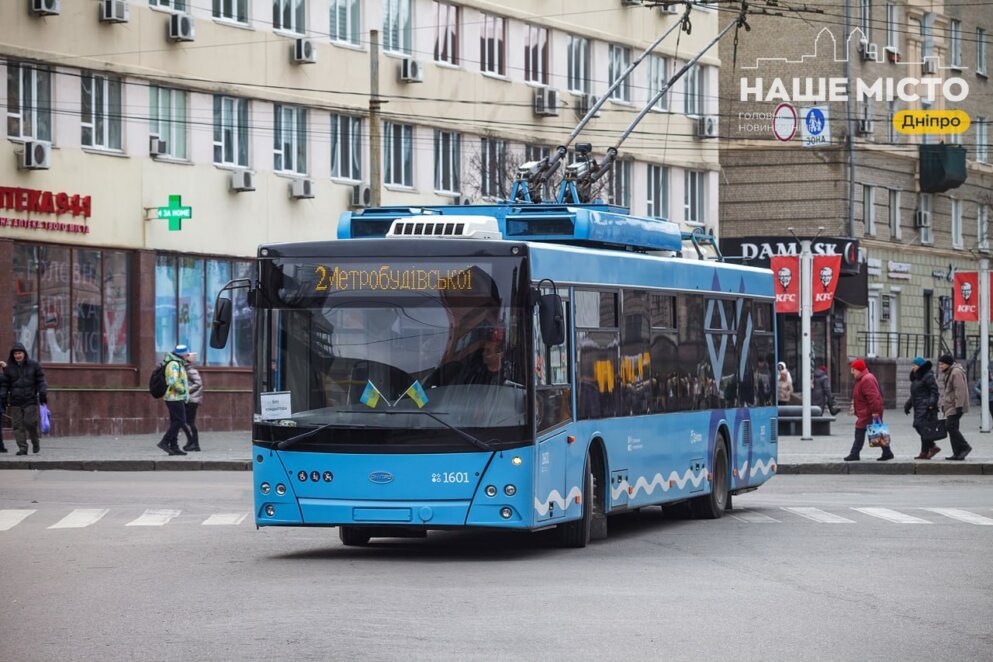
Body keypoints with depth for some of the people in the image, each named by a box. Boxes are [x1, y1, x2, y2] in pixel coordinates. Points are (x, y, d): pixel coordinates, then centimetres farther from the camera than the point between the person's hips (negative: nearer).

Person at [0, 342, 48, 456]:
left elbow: (41, 381, 4)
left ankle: (35, 442, 15)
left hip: (30, 401, -2)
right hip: (15, 402, 2)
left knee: (30, 423, -9)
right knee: (18, 425, -2)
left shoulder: (34, 365, 3)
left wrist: (43, 394, -6)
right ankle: (22, 448, 2)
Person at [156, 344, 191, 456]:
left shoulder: (177, 364, 18)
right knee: (180, 421, -11)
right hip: (175, 398, -10)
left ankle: (174, 447, 9)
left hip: (175, 398, 10)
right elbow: (172, 382, -27)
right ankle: (164, 442, -12)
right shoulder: (174, 364, -15)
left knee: (175, 422, 9)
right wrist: (183, 390, -16)